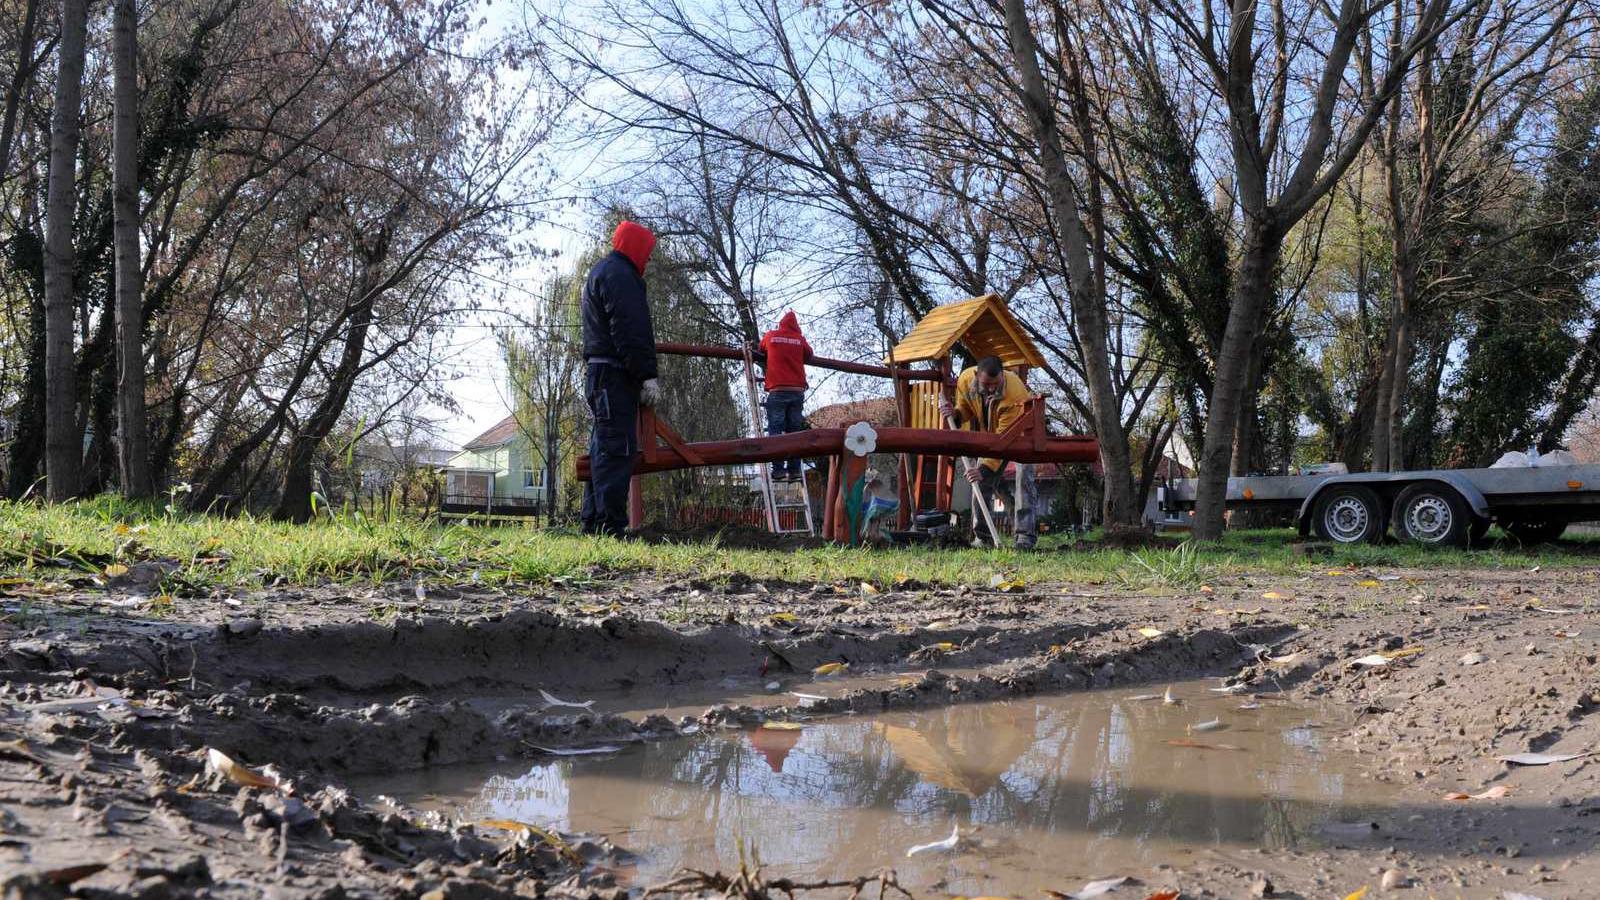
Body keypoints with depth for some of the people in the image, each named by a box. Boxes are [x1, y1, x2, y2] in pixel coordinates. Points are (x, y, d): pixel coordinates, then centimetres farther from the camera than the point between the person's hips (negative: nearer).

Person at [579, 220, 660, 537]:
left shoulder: (599, 273, 27)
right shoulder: (618, 274, -7)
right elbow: (630, 330, -18)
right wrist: (647, 374, -20)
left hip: (600, 375, 11)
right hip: (615, 375, -11)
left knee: (603, 450, 11)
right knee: (617, 449, -14)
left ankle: (594, 524, 13)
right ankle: (610, 527, -18)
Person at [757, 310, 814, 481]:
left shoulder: (770, 336, 7)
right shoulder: (799, 339, 6)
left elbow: (761, 349, 26)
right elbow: (809, 356, 19)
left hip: (777, 390, -1)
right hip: (797, 390, 1)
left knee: (776, 430, -4)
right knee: (794, 431, 4)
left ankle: (778, 470, -13)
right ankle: (794, 470, -1)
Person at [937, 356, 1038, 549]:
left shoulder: (1015, 394, -42)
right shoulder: (965, 380, -25)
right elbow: (965, 408, -4)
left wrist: (985, 468, -47)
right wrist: (955, 413, -28)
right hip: (989, 433, 6)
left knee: (1024, 477, -22)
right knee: (982, 481, 0)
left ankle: (1026, 535, -20)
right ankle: (981, 535, 14)